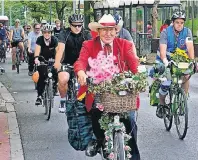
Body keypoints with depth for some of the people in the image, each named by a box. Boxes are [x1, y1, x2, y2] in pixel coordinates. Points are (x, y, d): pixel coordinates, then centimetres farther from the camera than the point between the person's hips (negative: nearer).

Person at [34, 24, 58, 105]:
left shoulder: (54, 39, -19)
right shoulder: (40, 39, -19)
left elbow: (57, 50, -26)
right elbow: (37, 50, -30)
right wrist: (36, 58, -49)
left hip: (52, 59, 1)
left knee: (55, 74, -15)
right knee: (41, 76, -15)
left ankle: (54, 86, 18)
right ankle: (39, 96, -9)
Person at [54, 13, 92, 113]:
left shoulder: (86, 34, -7)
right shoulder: (64, 33, -11)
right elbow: (61, 48, -26)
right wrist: (57, 62, -42)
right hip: (67, 63, -1)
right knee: (63, 80, -27)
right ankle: (63, 100, 0)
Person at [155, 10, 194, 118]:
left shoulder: (187, 32, -13)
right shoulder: (166, 32, -19)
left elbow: (190, 48, -24)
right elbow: (162, 49, -30)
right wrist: (165, 61, -47)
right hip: (165, 59, -2)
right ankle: (161, 105, 5)